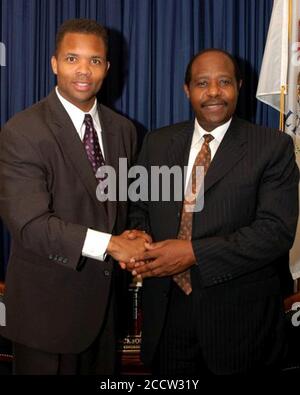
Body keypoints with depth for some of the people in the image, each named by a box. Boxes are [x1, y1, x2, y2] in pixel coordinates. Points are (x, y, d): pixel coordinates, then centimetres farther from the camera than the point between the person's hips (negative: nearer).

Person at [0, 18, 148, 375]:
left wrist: (134, 241, -10)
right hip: (48, 305, -5)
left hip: (106, 295, 5)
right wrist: (111, 244, -25)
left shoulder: (122, 129, 4)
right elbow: (29, 223, -23)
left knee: (102, 370, 20)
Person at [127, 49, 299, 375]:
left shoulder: (273, 147, -6)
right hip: (165, 312, 3)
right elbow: (140, 208, 12)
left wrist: (194, 253, -21)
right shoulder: (157, 142, 7)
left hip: (237, 316, -3)